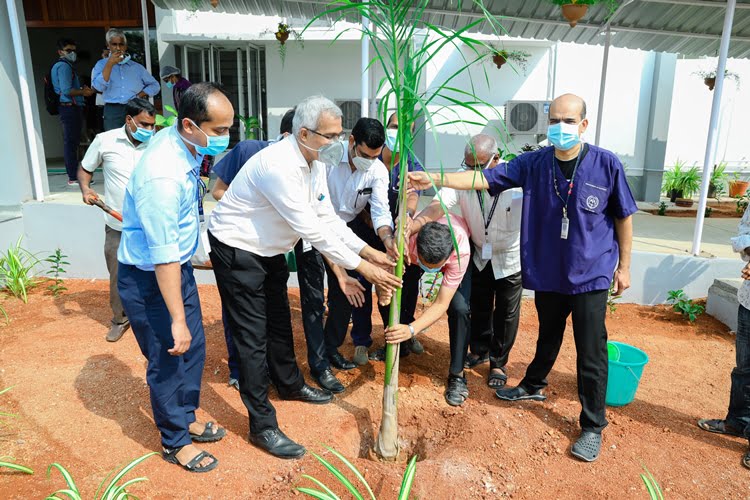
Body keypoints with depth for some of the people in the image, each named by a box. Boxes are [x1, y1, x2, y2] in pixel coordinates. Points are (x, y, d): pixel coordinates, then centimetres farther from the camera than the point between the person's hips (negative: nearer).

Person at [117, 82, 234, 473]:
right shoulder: (163, 176, -33)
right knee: (168, 359, 7)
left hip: (178, 265, 9)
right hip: (148, 278, -8)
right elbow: (163, 257, -29)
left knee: (192, 347, 18)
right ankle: (175, 443, 30)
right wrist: (177, 319, -22)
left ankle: (186, 419, 40)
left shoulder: (184, 143, -5)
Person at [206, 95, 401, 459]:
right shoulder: (279, 166, -32)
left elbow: (328, 218, 1)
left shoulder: (315, 163, -2)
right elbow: (313, 230, -32)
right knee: (253, 335, -4)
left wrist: (369, 251, -7)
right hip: (237, 251, -9)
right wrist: (362, 267, -27)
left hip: (269, 250, 9)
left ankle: (290, 384, 45)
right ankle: (262, 426, 9)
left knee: (279, 320, 22)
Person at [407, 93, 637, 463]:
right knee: (548, 336, 23)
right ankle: (534, 386, 48)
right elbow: (485, 178, -13)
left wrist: (623, 265, 3)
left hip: (590, 275, -2)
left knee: (591, 353, 4)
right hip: (547, 273, 3)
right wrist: (433, 179, -25)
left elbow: (623, 217, 1)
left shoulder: (606, 164, -9)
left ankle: (593, 427, 21)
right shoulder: (534, 164, -5)